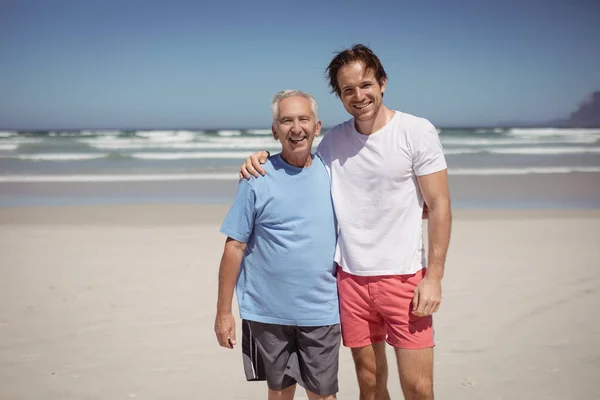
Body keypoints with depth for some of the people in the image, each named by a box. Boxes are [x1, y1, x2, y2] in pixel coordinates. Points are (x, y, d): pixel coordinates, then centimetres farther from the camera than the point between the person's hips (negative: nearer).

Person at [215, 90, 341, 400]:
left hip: (321, 312, 1)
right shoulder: (257, 179, -7)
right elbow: (235, 247, -5)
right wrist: (223, 312, -5)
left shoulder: (332, 173, 1)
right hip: (267, 312, -1)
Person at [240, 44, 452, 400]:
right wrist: (264, 157, 0)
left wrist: (434, 277, -12)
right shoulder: (333, 140, 5)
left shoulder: (417, 131, -6)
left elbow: (439, 207, -7)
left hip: (404, 277, -3)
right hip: (351, 277, 4)